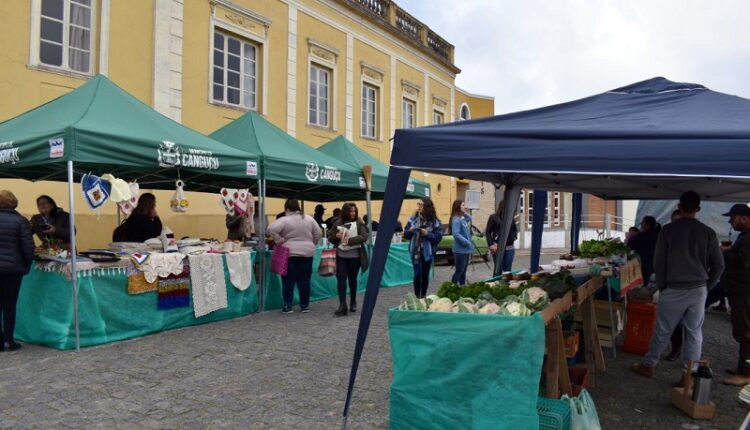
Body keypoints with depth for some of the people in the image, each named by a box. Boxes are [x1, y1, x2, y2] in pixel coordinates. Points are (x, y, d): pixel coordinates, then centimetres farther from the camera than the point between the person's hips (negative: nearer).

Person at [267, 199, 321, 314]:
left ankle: (287, 306, 7)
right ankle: (304, 306, 13)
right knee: (304, 281, 9)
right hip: (307, 253, 3)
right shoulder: (309, 219, 5)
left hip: (290, 254, -3)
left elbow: (271, 229, -20)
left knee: (288, 281, 4)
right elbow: (318, 233, 7)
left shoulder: (284, 220, -8)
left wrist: (280, 241, -11)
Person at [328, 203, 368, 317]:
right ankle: (342, 306, -7)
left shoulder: (359, 223, -2)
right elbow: (330, 238, 8)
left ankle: (353, 303, 30)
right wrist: (336, 236, -15)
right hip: (340, 256, 1)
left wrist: (349, 240, -26)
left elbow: (364, 237, -15)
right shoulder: (337, 223, 3)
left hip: (354, 256, -1)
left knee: (352, 279, 12)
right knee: (341, 279, -7)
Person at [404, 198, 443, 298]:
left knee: (425, 274, 10)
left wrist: (427, 234, -20)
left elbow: (438, 237, -7)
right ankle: (417, 296, 7)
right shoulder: (413, 219, 1)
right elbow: (406, 234, 6)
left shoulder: (434, 221, -6)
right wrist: (410, 231, -14)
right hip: (415, 251, 1)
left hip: (428, 252, -1)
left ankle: (423, 296, 23)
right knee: (417, 274, -4)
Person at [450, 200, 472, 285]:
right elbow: (456, 234, -25)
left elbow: (470, 219, 30)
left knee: (463, 271, 16)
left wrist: (465, 213, 10)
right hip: (460, 250, -9)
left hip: (466, 249, 9)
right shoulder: (456, 219, -18)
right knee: (459, 271, -3)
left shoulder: (463, 218, 9)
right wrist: (467, 242, -20)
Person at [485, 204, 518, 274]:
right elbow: (487, 232, -1)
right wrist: (490, 244, -10)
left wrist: (514, 237, 2)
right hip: (498, 247, -3)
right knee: (498, 269, -2)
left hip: (510, 248, 4)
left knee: (507, 270, 7)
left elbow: (515, 230, 22)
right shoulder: (493, 217, -1)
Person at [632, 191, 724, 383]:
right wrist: (706, 286, 14)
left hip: (674, 289, -2)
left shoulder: (668, 230, -6)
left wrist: (662, 287, 8)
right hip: (698, 289, 2)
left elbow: (658, 262, -4)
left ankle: (648, 365, 21)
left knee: (662, 331, 9)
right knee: (694, 333, 8)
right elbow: (718, 265, 3)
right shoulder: (708, 232, -1)